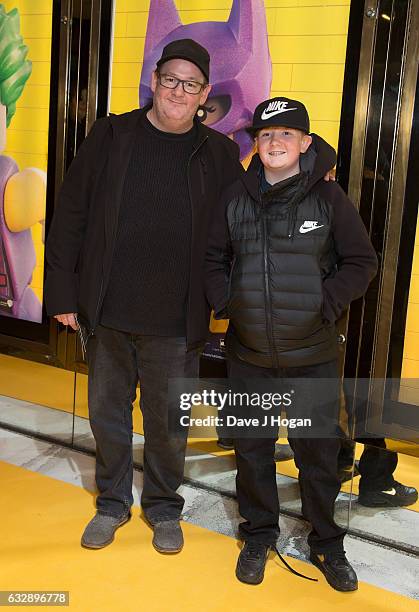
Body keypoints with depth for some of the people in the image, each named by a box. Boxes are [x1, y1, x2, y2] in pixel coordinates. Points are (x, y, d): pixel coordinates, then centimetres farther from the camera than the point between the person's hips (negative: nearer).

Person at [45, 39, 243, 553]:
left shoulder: (219, 154, 2)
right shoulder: (111, 136, 1)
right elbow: (70, 215, 2)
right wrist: (63, 293, -1)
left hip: (176, 322, -1)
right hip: (107, 314, 1)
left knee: (167, 422, 10)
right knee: (107, 412, 14)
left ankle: (164, 506, 33)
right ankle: (112, 502, 36)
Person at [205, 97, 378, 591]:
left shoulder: (328, 198, -4)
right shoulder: (237, 197, 2)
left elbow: (361, 262, 0)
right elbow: (213, 258, 10)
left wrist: (327, 303, -12)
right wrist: (224, 301, -4)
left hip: (314, 355, -2)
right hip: (248, 353, 2)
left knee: (319, 452, 10)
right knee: (252, 448, 14)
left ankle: (327, 544, 32)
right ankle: (258, 536, 35)